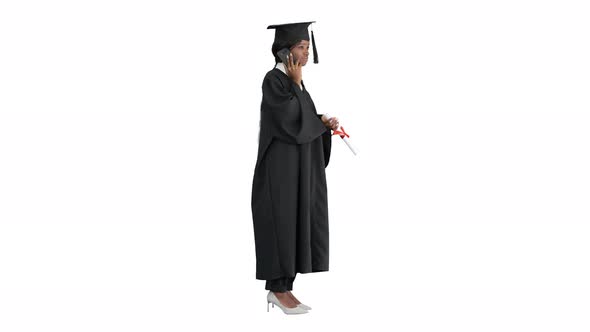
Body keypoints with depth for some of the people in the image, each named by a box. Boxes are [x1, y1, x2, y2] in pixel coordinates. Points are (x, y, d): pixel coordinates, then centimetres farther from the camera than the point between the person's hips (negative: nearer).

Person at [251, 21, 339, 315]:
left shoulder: (291, 80, 14)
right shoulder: (273, 80, -13)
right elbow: (290, 120, -21)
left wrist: (324, 123, 2)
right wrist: (297, 84, -12)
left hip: (297, 166, 9)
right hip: (281, 166, -9)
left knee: (296, 224, 9)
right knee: (282, 225, -4)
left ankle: (282, 290, 14)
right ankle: (278, 289, 5)